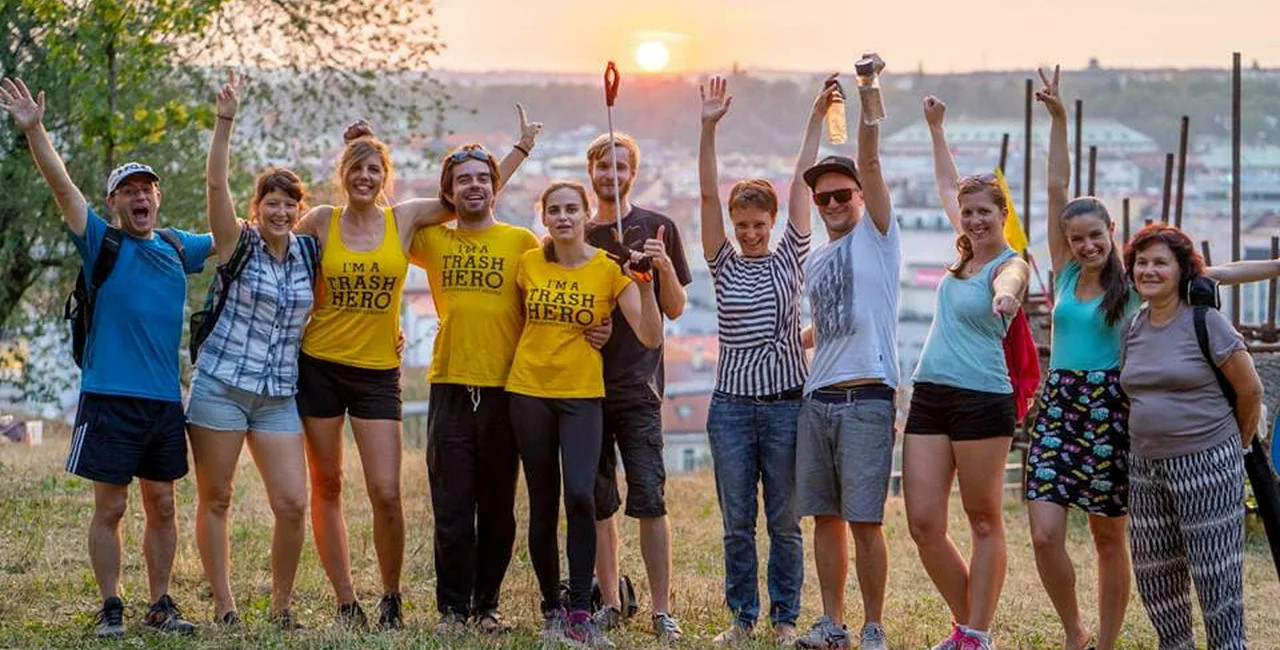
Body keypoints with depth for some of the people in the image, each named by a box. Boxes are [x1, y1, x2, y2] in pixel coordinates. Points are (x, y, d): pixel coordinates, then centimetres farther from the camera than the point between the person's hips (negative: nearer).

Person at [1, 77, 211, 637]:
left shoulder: (177, 248, 12)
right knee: (109, 507, 0)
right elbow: (62, 186, -13)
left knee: (161, 505, 10)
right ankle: (110, 609, 9)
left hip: (165, 400, 4)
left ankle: (160, 604, 19)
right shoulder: (102, 243, -1)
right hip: (109, 398, -4)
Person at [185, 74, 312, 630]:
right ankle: (223, 605, 12)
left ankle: (281, 604, 10)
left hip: (279, 396, 3)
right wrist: (225, 121, -27)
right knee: (215, 500, 2)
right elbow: (216, 184, -17)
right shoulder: (239, 245, -3)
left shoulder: (307, 253, 9)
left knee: (293, 504, -6)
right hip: (220, 387, -3)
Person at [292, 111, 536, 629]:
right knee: (326, 488, 4)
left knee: (386, 493, -7)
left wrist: (522, 147, 8)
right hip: (319, 366, 0)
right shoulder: (321, 221, -1)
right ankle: (346, 602, 13)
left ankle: (392, 597, 11)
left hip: (378, 372, 0)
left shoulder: (405, 219, 2)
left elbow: (476, 194, 9)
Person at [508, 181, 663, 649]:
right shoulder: (529, 264, 2)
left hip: (582, 394, -2)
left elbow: (650, 337, -12)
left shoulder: (610, 269, -5)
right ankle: (552, 611, 19)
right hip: (529, 392, 2)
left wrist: (645, 286, -24)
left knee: (579, 495, -19)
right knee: (543, 505, 7)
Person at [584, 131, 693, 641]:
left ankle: (662, 611, -6)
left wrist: (665, 266, -14)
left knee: (649, 498, -9)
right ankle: (610, 603, 14)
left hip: (637, 383, -3)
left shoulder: (657, 229, 4)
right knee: (598, 503, 6)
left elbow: (675, 309, 5)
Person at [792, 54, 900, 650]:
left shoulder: (877, 237, 1)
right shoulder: (816, 261, 19)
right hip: (817, 397, 6)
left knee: (864, 519, -5)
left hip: (866, 398, -6)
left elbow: (870, 162, -9)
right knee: (825, 516, 8)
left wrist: (868, 91, -15)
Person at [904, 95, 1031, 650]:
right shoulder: (968, 252, 13)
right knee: (923, 525, 3)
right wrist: (936, 128, 38)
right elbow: (948, 188, 31)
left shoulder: (1010, 264, -7)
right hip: (929, 396, 7)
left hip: (982, 400, -7)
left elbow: (1008, 283, -35)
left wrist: (1004, 295, -58)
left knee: (984, 522, 2)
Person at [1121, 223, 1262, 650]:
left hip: (1206, 466, -6)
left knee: (1215, 574, -4)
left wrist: (1238, 445, 7)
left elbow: (1250, 390, -3)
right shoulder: (1133, 329, 8)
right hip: (1146, 467, 6)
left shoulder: (1206, 322, -9)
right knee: (1155, 575, 10)